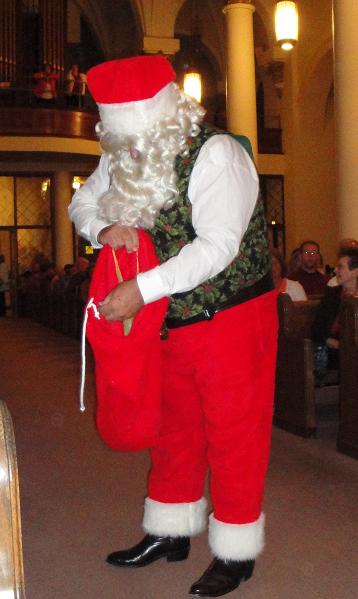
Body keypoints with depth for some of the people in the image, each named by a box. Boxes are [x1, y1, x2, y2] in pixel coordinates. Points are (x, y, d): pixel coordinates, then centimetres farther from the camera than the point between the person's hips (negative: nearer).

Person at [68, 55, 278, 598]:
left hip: (232, 317, -7)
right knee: (175, 426, 17)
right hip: (171, 322, 7)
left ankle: (236, 552, 20)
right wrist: (104, 228, -10)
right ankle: (170, 533, 35)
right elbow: (82, 202, 14)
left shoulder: (216, 155, -20)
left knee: (232, 431, 3)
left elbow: (217, 246, -28)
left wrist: (142, 290, -30)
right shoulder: (123, 162, 1)